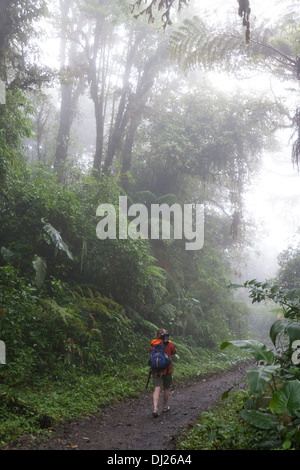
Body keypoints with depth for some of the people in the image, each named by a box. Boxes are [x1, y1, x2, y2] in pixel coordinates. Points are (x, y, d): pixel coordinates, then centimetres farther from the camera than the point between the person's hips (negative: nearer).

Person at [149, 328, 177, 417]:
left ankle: (155, 408, -18)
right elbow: (174, 352, 14)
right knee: (166, 388, 16)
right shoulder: (169, 343, -4)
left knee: (157, 388, -3)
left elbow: (151, 354, 10)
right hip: (167, 369, 0)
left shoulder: (153, 343, -2)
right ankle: (165, 407, 28)